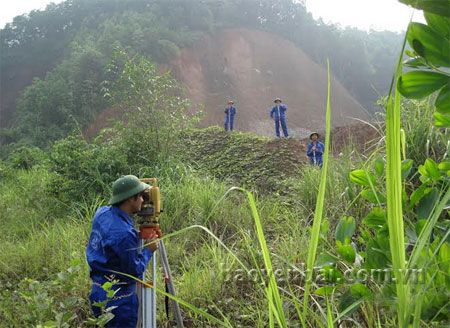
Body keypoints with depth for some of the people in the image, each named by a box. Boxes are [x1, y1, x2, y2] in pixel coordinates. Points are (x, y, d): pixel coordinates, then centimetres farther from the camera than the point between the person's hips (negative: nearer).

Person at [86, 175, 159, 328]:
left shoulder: (101, 213, -2)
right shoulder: (125, 233, -28)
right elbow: (134, 271, -18)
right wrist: (148, 250, -5)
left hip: (99, 291, 8)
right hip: (117, 299, -8)